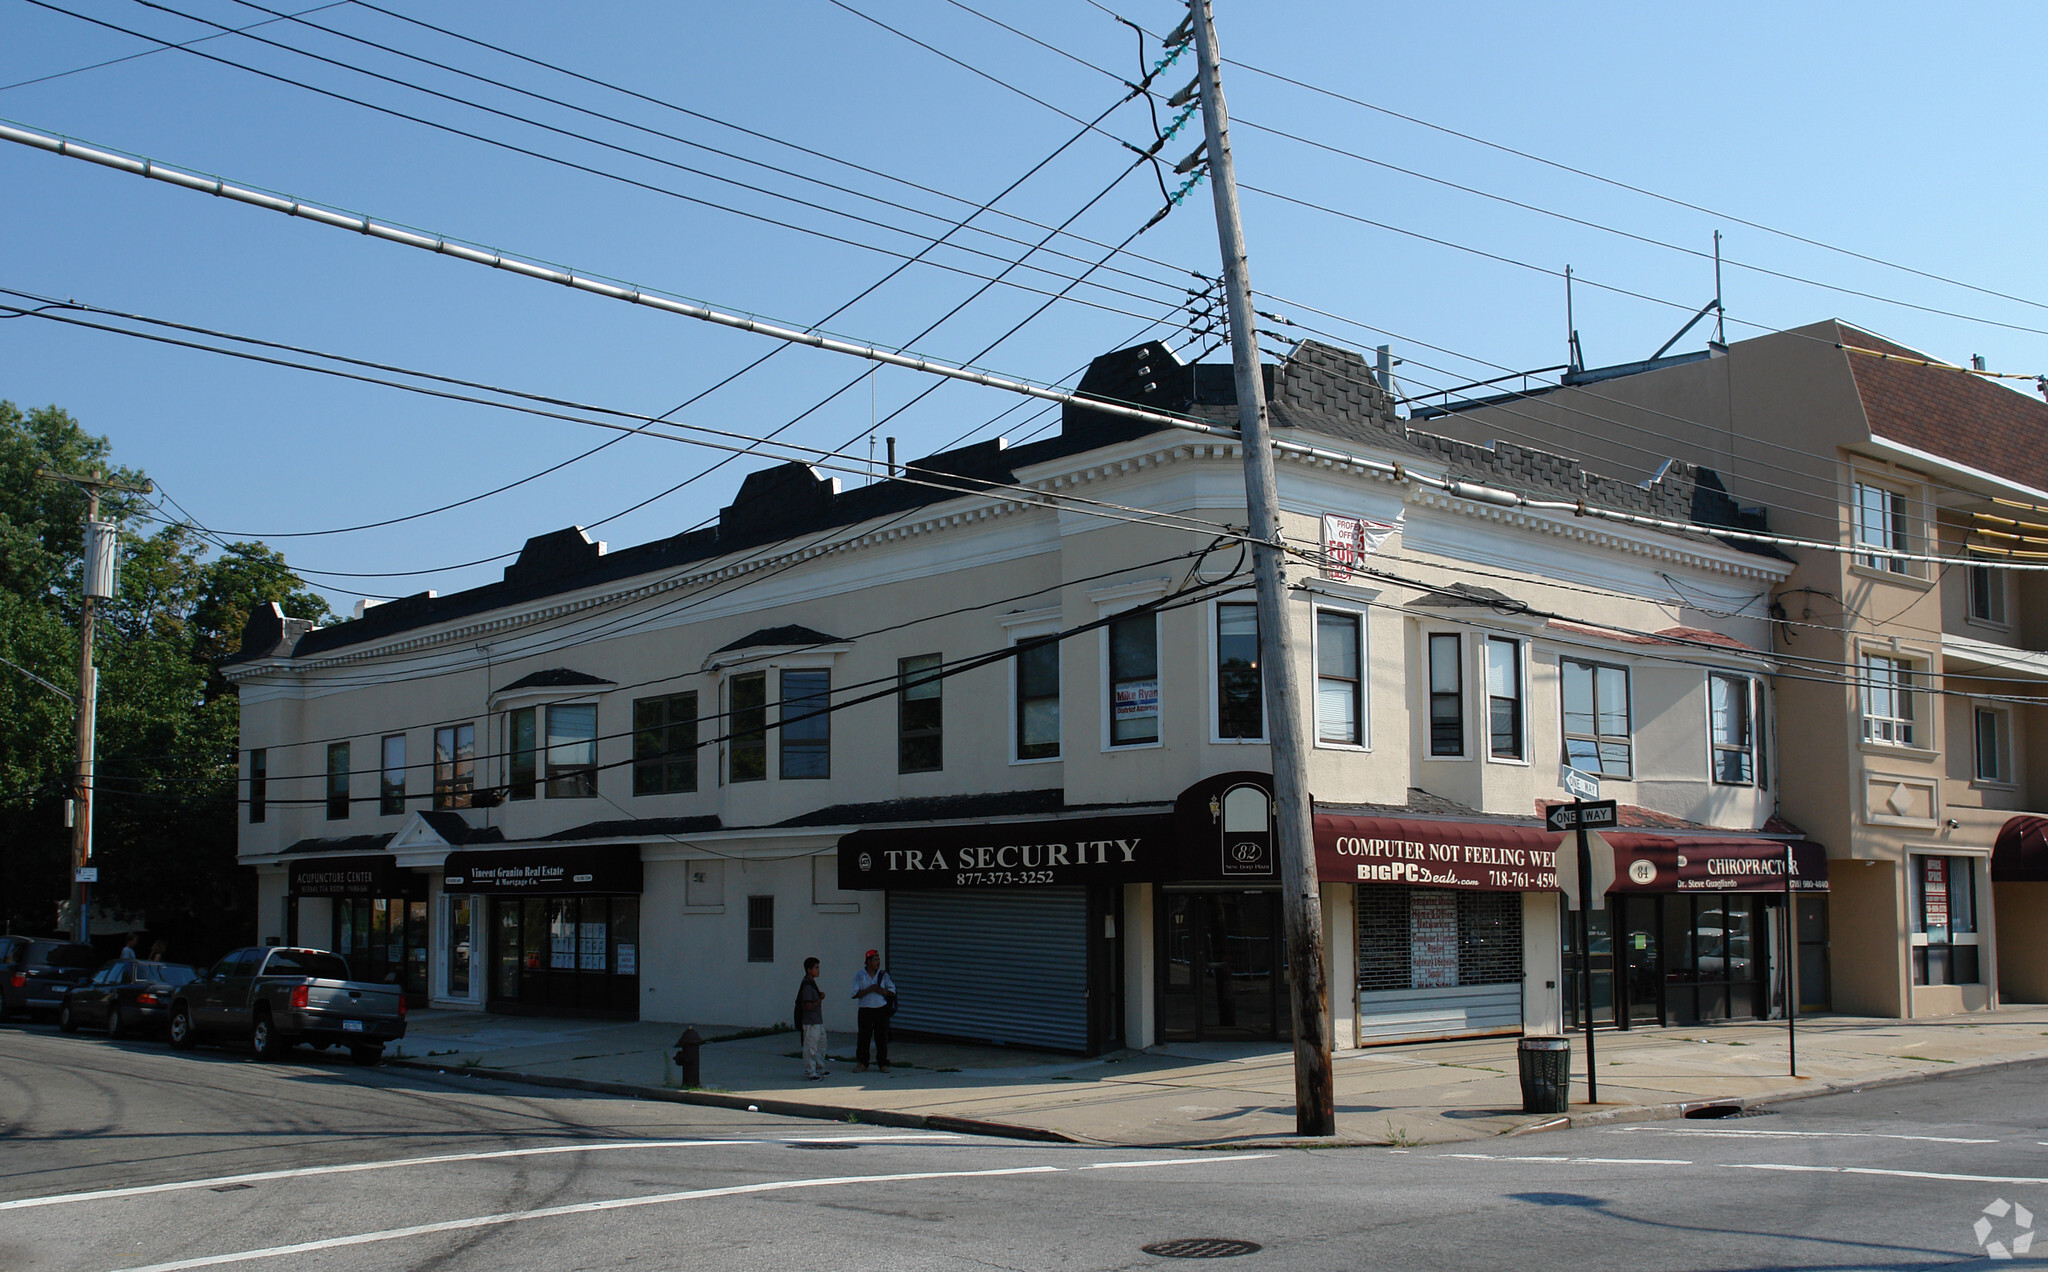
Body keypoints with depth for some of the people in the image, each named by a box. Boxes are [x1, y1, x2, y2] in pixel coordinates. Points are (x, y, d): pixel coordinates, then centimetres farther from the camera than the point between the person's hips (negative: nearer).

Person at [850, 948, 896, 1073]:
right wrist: (869, 990, -14)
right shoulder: (859, 975, 2)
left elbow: (892, 991, 5)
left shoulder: (883, 975, 8)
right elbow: (855, 994, -5)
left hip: (881, 1010, 1)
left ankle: (882, 1063, 9)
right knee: (864, 1036, 1)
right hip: (865, 1010, -1)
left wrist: (882, 991, -12)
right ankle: (862, 1062, 13)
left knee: (882, 1037, 1)